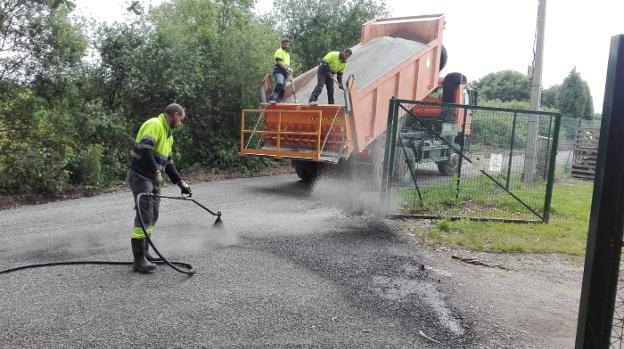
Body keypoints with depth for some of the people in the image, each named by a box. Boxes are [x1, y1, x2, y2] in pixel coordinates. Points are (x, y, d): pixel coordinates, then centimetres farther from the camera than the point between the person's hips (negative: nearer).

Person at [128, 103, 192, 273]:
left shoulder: (168, 134, 19)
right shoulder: (154, 124, -13)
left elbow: (168, 162, 22)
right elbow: (144, 148, -28)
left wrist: (180, 182, 17)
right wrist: (156, 171, -25)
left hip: (153, 180, 10)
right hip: (141, 177, -10)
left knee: (152, 217, 12)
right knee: (144, 216, -11)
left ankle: (144, 253, 22)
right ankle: (139, 260, -8)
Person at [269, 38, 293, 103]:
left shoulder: (287, 54, 29)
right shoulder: (279, 51, 0)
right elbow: (279, 62, -13)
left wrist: (289, 70, 15)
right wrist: (287, 68, -21)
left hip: (285, 72, 9)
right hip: (279, 71, -9)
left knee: (283, 88, 2)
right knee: (279, 84, -31)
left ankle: (277, 100, 7)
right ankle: (272, 99, -37)